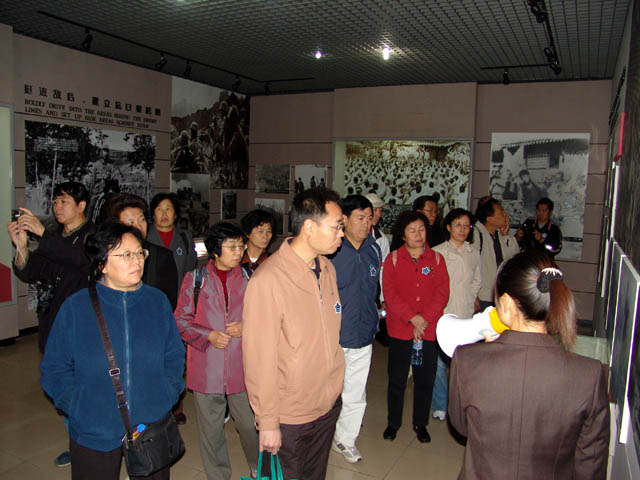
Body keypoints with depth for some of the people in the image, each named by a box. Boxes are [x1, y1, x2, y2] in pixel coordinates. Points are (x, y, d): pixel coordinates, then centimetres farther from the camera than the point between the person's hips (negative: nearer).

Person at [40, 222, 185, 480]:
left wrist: (165, 397, -5)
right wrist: (79, 410, -9)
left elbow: (174, 357, 6)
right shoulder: (75, 307, -7)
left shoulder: (157, 301, -1)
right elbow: (55, 369, -1)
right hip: (93, 434, -2)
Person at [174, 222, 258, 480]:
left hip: (242, 367, 1)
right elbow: (181, 320, 1)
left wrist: (246, 328, -11)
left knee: (249, 424, 10)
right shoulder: (195, 278, -1)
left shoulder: (248, 278, 2)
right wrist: (209, 335, -13)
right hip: (206, 368, 0)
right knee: (210, 430, 12)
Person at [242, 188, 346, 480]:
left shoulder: (327, 269, 2)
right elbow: (260, 359, -20)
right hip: (288, 418, -7)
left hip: (328, 406, 7)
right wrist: (267, 422, -15)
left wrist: (335, 388, 12)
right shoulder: (268, 280, -23)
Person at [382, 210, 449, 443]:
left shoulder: (437, 259, 4)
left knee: (425, 379, 10)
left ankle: (420, 423, 30)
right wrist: (413, 318, -15)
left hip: (429, 330, 1)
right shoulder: (393, 259, 1)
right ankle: (393, 422, 28)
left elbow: (442, 293, -3)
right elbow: (390, 293, -7)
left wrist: (424, 319, -13)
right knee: (397, 379, 9)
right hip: (399, 330, -1)